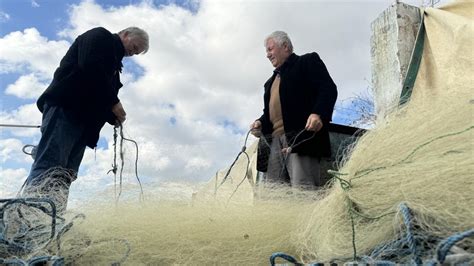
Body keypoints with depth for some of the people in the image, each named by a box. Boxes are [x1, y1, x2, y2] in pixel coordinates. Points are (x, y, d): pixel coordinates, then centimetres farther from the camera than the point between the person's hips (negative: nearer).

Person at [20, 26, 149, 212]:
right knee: (49, 167, -19)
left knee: (65, 175, -3)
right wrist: (114, 102, -9)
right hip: (65, 108, -9)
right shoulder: (101, 36, 7)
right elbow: (90, 67, -13)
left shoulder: (114, 61, 31)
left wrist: (114, 116, 6)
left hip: (83, 119, 9)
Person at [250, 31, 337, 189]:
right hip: (276, 140, 7)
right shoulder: (271, 81, 32)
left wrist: (319, 114, -22)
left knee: (303, 188, -16)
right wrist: (260, 123, 9)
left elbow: (328, 88, -4)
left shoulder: (308, 61, 10)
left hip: (301, 136, -7)